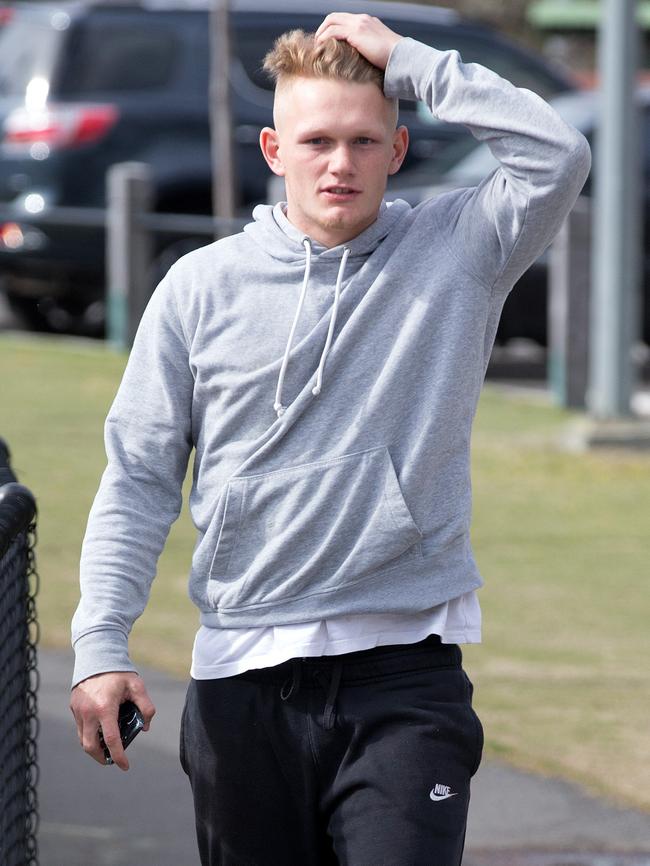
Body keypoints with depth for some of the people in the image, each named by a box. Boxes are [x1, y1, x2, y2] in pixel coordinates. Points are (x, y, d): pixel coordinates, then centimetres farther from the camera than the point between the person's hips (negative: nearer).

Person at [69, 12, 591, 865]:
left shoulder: (453, 254, 4)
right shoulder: (202, 286, 5)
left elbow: (558, 155, -14)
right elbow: (139, 475, 7)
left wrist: (409, 61, -9)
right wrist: (100, 642, -3)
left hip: (407, 669, -2)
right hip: (244, 675, 2)